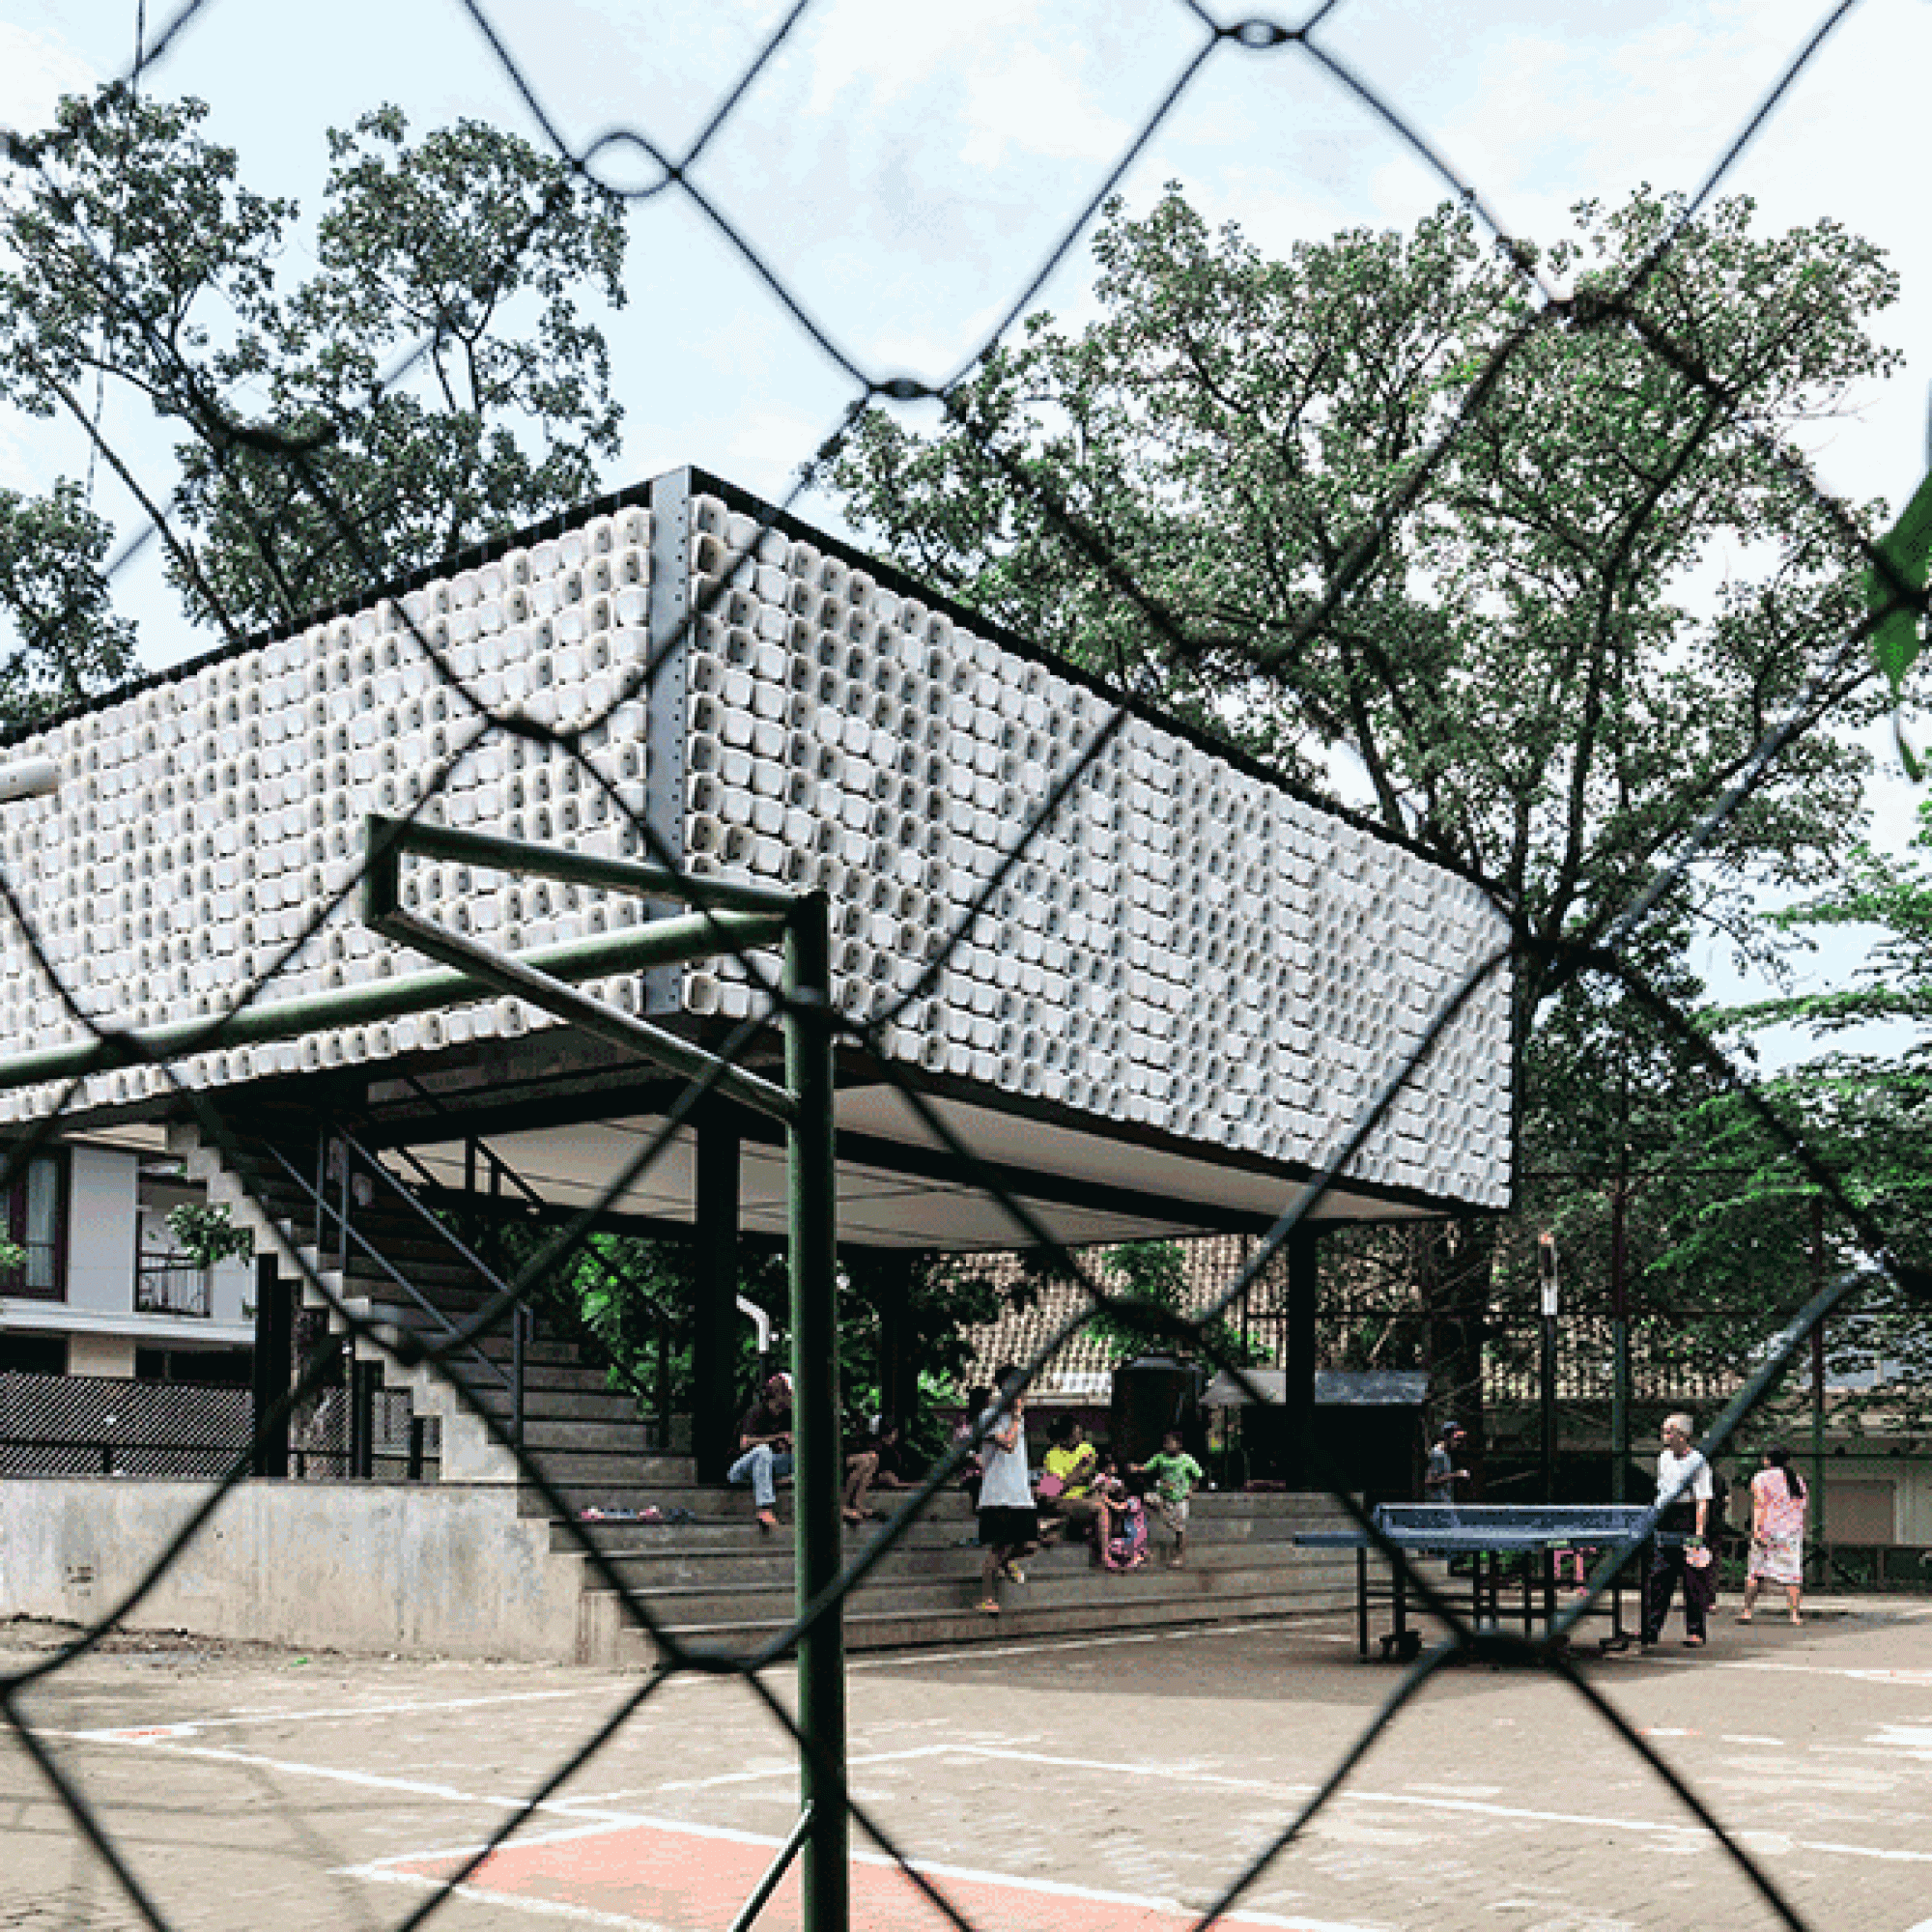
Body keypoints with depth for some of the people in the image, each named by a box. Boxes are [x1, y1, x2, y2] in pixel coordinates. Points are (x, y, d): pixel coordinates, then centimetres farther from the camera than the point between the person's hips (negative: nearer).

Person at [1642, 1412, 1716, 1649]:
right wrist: (1655, 1518, 20)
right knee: (1658, 1578, 2)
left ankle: (1695, 1632, 11)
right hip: (1665, 1522, 6)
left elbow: (1703, 1501, -15)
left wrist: (1699, 1533, -21)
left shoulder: (1697, 1462, -10)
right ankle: (1650, 1631, 4)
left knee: (1693, 1580, 1)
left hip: (1689, 1522, -6)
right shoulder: (1664, 1459, 12)